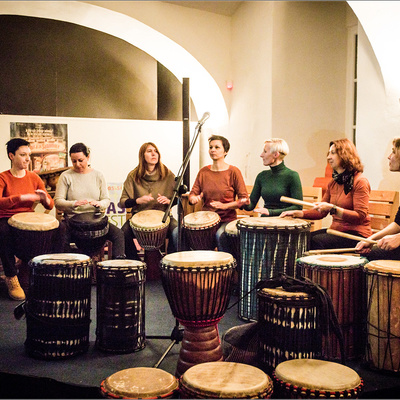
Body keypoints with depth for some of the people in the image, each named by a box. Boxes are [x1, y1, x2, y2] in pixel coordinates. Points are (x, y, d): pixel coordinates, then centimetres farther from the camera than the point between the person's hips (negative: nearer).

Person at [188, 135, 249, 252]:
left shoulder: (233, 172, -2)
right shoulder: (203, 172, 10)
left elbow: (244, 200, -4)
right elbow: (192, 193, 10)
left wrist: (224, 206, -18)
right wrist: (194, 198, -15)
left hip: (227, 219, -3)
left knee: (220, 235, -36)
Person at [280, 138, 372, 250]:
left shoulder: (360, 181, -10)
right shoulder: (333, 183, 14)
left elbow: (360, 216, -17)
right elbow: (321, 212, 16)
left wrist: (333, 209, -27)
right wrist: (298, 213, 2)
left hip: (356, 233, -7)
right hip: (335, 230, 7)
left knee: (316, 241, -27)